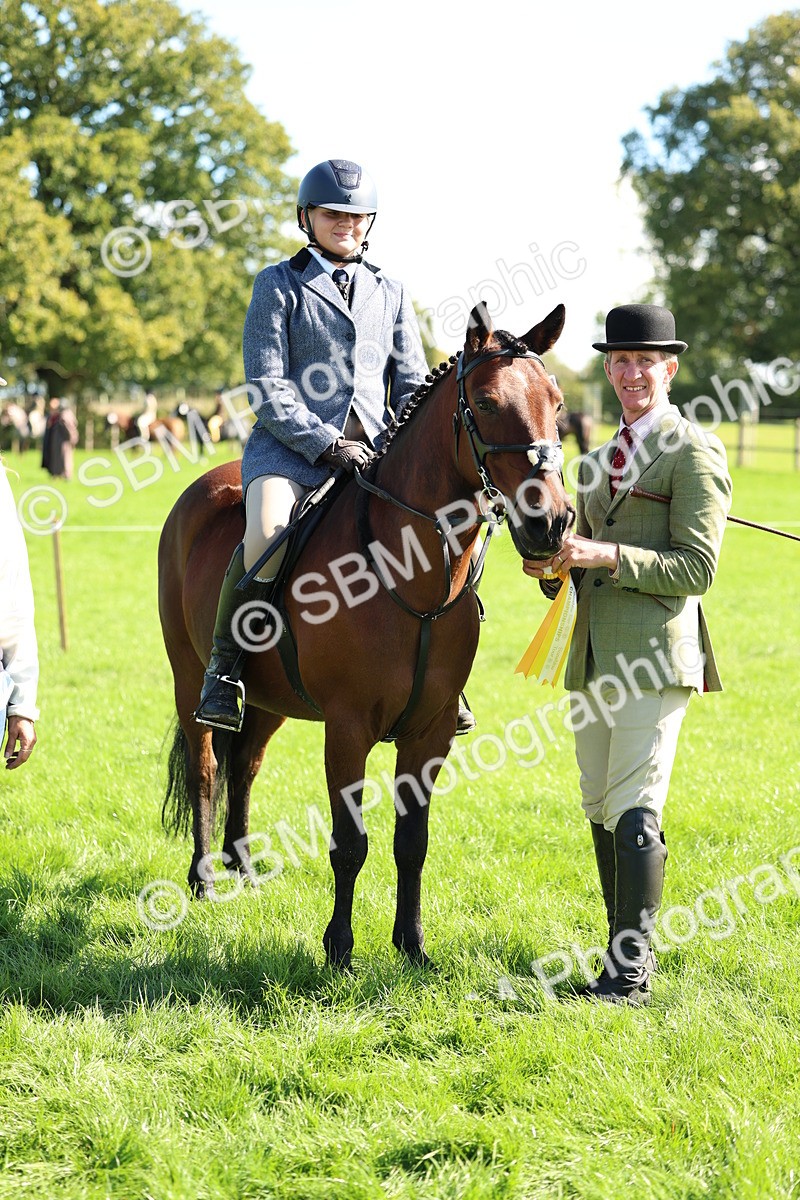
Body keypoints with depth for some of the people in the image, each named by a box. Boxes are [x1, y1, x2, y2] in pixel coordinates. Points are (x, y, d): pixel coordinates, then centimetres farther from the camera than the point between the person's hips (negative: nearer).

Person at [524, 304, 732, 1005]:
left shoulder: (695, 453, -5)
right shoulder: (600, 460, 20)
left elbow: (697, 567, -12)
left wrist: (608, 556, -20)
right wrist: (554, 566, 2)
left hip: (655, 657, -8)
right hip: (592, 658, 8)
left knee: (634, 810, -12)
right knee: (601, 813, 11)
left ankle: (632, 972, -10)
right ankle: (623, 953, 21)